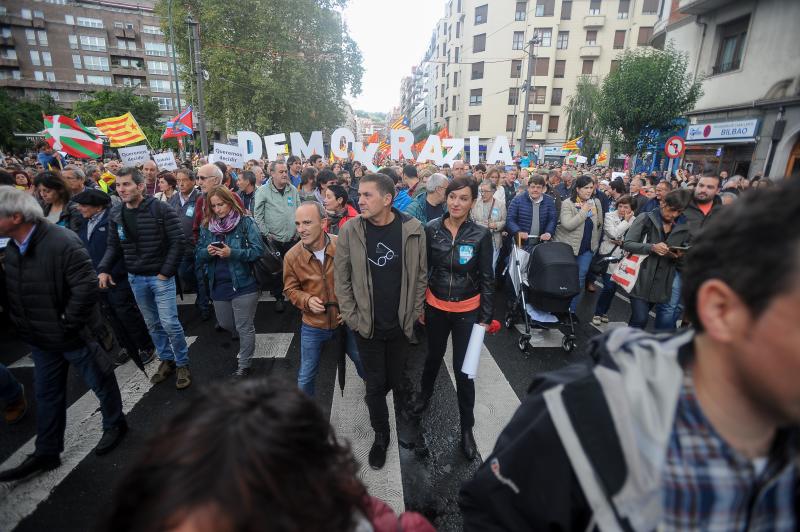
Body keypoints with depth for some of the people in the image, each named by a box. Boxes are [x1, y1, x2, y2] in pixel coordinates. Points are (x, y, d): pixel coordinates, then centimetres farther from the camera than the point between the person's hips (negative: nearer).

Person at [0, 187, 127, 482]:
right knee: (47, 394, 19)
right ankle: (46, 453, 36)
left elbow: (87, 287, -28)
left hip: (72, 336, -8)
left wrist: (68, 324, -21)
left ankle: (115, 425, 37)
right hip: (41, 339, 8)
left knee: (101, 382, 12)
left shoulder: (62, 242, -25)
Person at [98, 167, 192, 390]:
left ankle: (182, 364, 12)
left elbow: (177, 242, -14)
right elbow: (113, 246, 11)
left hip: (161, 276, -5)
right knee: (152, 323, 15)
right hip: (135, 278, 6)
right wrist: (103, 269, -5)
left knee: (169, 323, -6)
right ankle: (166, 360, 30)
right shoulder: (115, 214, 4)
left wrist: (166, 272, -15)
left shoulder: (162, 209, -13)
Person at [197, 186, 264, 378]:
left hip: (243, 284, -6)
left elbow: (258, 250, -15)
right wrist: (207, 252, -14)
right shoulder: (207, 226, 7)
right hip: (218, 285, 6)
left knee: (244, 327, 4)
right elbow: (198, 255, 9)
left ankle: (244, 365, 23)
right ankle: (246, 342, 50)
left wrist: (232, 253, -25)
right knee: (225, 324, 21)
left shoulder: (246, 222, -9)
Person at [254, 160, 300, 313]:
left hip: (292, 239, 3)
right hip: (273, 240, -3)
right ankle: (278, 297, 22)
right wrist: (267, 234, -8)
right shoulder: (263, 191, -5)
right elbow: (258, 216, -5)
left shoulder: (293, 190, 7)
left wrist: (298, 231, 5)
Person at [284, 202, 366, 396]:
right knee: (305, 377, 14)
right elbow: (290, 289, 1)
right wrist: (307, 300, -18)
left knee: (363, 362, 24)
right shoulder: (292, 256, -14)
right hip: (313, 325, 0)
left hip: (346, 320, 0)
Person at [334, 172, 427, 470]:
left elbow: (420, 274, -1)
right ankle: (381, 435, 37)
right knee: (375, 384, 13)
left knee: (396, 378, 18)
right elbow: (341, 278, -3)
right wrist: (351, 316, -5)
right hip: (366, 324, 0)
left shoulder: (412, 229, -10)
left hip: (401, 323, 0)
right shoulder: (350, 230, -9)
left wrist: (415, 311, -1)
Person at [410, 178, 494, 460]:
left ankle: (467, 428, 29)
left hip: (467, 311, -2)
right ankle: (425, 394, 54)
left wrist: (485, 317, -5)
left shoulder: (481, 235, -11)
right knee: (434, 356, 23)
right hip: (435, 307, 2)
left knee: (463, 369, 7)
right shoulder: (431, 229, -8)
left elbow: (487, 279, -5)